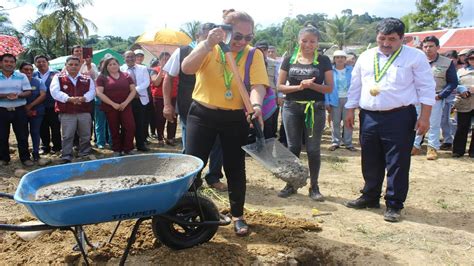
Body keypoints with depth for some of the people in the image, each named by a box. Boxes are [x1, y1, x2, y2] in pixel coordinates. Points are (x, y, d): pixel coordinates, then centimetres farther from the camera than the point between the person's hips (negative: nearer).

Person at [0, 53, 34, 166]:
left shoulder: (22, 76, 3)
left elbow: (28, 92, -2)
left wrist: (18, 95, -20)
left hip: (19, 110, -1)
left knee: (22, 136, 2)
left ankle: (25, 158, 11)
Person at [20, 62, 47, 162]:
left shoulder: (38, 81, 2)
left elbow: (43, 95, -7)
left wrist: (30, 106, -13)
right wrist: (24, 108, -11)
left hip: (36, 111, 0)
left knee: (35, 132, 6)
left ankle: (36, 153, 15)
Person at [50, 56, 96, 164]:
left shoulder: (87, 78, 11)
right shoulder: (58, 77, 3)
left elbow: (92, 91, 3)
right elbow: (55, 92, -9)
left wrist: (83, 98, -17)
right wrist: (69, 99, -22)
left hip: (84, 112, 3)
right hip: (66, 113, -3)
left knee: (85, 136, 11)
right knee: (67, 136, -1)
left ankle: (85, 155, 26)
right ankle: (66, 157, 8)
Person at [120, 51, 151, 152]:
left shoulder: (143, 68, 9)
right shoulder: (120, 69, 4)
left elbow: (146, 82, -3)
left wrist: (136, 90, -16)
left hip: (140, 99, 1)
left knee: (140, 123, 3)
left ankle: (140, 144, 12)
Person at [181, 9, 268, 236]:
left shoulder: (254, 55, -6)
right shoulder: (208, 48, -5)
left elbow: (258, 85, -17)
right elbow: (186, 68, -21)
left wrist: (256, 105, -39)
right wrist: (208, 44, -33)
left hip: (235, 119, 0)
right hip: (202, 114, 0)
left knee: (235, 168, 8)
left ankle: (237, 215, 26)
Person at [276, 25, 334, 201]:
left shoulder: (323, 61, 1)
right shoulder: (289, 59, 4)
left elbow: (329, 88, -1)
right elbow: (280, 86, 2)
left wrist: (312, 85, -18)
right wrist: (298, 87, -14)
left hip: (315, 109, -1)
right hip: (292, 108, 1)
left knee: (313, 149, 4)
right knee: (293, 147, 7)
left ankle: (314, 187, 16)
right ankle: (291, 184, 19)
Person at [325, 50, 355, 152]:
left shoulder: (351, 70, 4)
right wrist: (327, 102, -7)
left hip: (348, 99, 1)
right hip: (335, 100, -1)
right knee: (335, 122, 6)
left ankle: (348, 143, 12)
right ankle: (335, 142, 15)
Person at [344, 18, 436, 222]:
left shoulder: (415, 56, -1)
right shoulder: (365, 57, 10)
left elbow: (426, 88, -3)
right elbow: (355, 86, 15)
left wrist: (424, 117, -9)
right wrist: (350, 111, 11)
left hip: (399, 118, -4)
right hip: (369, 117, 4)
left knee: (397, 164, 1)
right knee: (370, 162, 13)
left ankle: (394, 205, 14)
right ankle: (370, 198, 30)